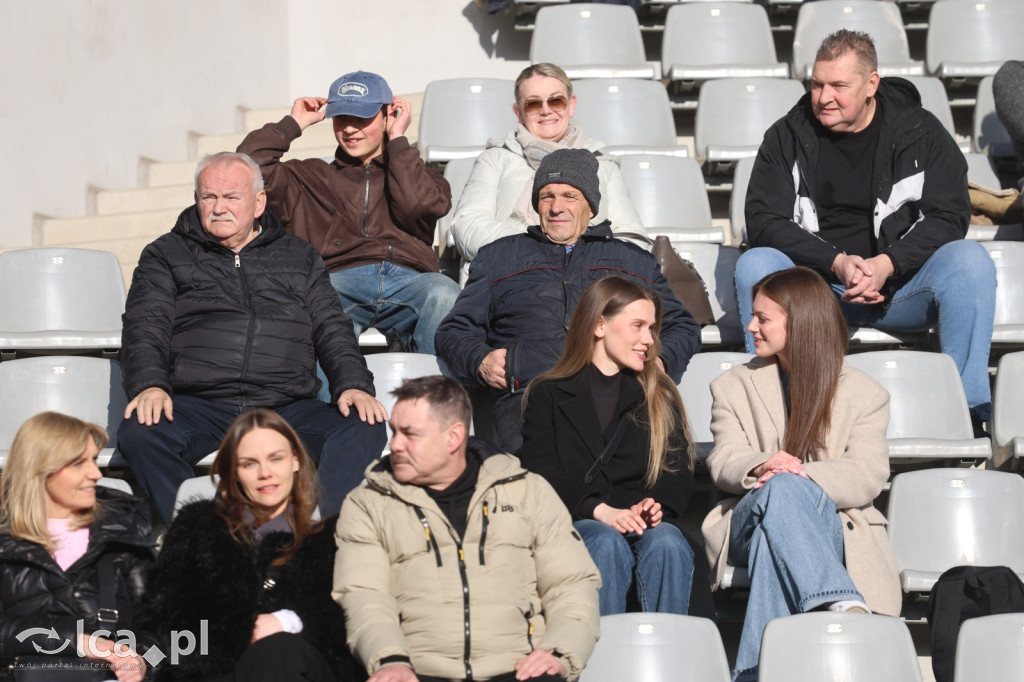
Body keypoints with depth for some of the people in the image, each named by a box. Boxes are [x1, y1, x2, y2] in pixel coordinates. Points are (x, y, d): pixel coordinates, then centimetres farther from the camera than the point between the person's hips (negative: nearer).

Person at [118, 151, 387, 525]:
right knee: (139, 433, -34)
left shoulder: (299, 257, 23)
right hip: (197, 406, -1)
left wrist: (353, 385, -5)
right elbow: (145, 328, 5)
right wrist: (150, 385, -16)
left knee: (366, 428, -28)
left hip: (288, 407, 1)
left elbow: (332, 329, 16)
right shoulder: (166, 256, 18)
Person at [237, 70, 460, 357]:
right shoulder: (309, 177, 31)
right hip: (339, 280, 0)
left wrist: (398, 140, 15)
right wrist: (294, 124, 26)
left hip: (408, 282, 1)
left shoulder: (415, 172, 32)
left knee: (445, 294, -36)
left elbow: (421, 209, 7)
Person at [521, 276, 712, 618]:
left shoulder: (662, 396, 23)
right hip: (578, 524, -2)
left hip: (647, 523, 2)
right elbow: (541, 474, 0)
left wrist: (658, 506, -12)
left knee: (668, 543, -31)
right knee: (606, 542, -34)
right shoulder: (547, 395, 14)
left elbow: (680, 471, 12)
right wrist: (599, 510, -16)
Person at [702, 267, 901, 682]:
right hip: (751, 519, 1)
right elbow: (723, 462, 4)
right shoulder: (734, 386, 20)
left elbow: (867, 478, -2)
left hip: (832, 526, -1)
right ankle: (843, 605, -53)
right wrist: (761, 468, -22)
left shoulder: (864, 393, 14)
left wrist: (800, 476, -20)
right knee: (780, 490, -38)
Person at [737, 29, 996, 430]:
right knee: (754, 265, -27)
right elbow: (763, 221, -6)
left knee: (969, 260, -27)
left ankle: (970, 409, -27)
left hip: (900, 283, 0)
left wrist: (886, 265, -22)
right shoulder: (787, 137, 3)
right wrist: (837, 262, -20)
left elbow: (948, 217, -5)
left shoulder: (921, 133, 3)